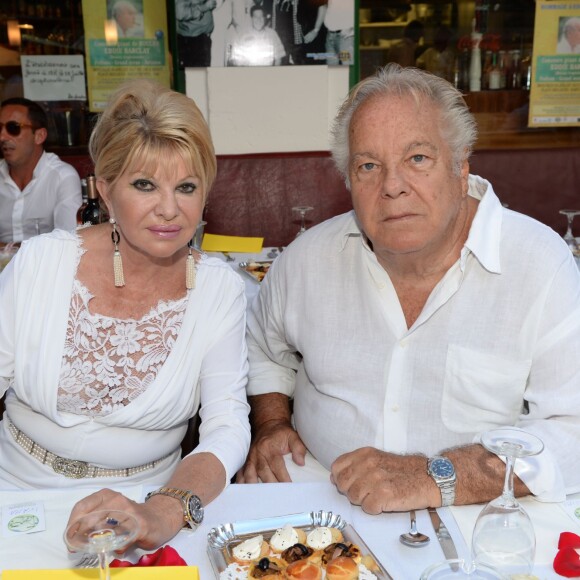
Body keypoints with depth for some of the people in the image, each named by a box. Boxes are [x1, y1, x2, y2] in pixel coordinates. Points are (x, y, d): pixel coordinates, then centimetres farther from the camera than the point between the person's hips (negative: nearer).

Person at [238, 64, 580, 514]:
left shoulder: (540, 264, -12)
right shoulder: (309, 257, 0)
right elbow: (264, 350, 19)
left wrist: (436, 477, -28)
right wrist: (271, 424, 2)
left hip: (468, 520, -2)